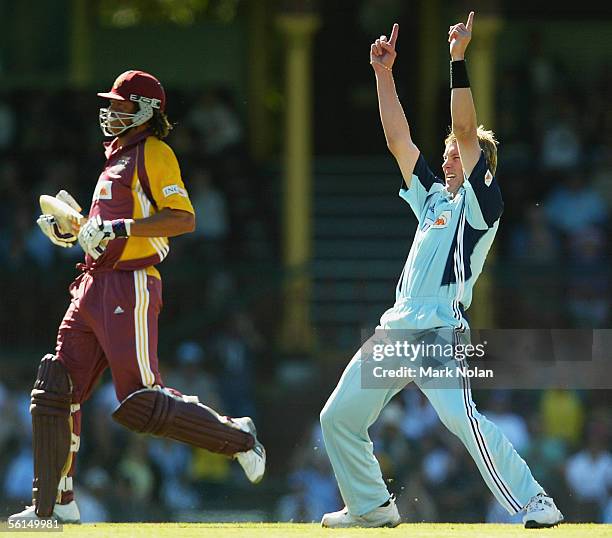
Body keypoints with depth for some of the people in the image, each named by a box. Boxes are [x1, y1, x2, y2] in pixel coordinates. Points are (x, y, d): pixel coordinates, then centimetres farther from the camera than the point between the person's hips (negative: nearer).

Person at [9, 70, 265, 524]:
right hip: (93, 288, 9)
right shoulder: (118, 158, 22)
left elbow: (183, 218, -18)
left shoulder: (154, 154, -6)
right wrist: (69, 232, 13)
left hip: (131, 288, -9)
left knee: (140, 404, -12)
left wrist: (117, 228, -23)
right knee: (56, 392, 4)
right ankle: (53, 504, 8)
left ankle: (238, 438, 5)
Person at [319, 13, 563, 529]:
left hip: (440, 332, -9)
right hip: (396, 331, 9)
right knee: (338, 417, 10)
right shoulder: (433, 199, 20)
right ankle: (372, 505, 24)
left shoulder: (482, 203, -1)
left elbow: (467, 133, -11)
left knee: (462, 419, -26)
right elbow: (399, 140, 19)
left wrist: (459, 61, -15)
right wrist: (384, 73, 14)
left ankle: (534, 503, -22)